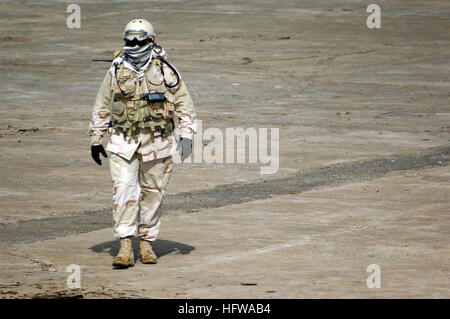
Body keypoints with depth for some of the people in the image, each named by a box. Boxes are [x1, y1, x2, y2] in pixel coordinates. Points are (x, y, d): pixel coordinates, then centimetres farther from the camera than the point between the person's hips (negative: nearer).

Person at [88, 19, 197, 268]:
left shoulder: (165, 71, 0)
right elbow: (102, 107, 12)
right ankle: (125, 245, -12)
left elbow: (184, 104, 4)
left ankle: (146, 243, 18)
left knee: (152, 193, 6)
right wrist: (95, 140, 11)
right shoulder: (116, 72, 4)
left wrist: (186, 135, -4)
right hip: (123, 142, 0)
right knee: (123, 190, -12)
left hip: (158, 143, 0)